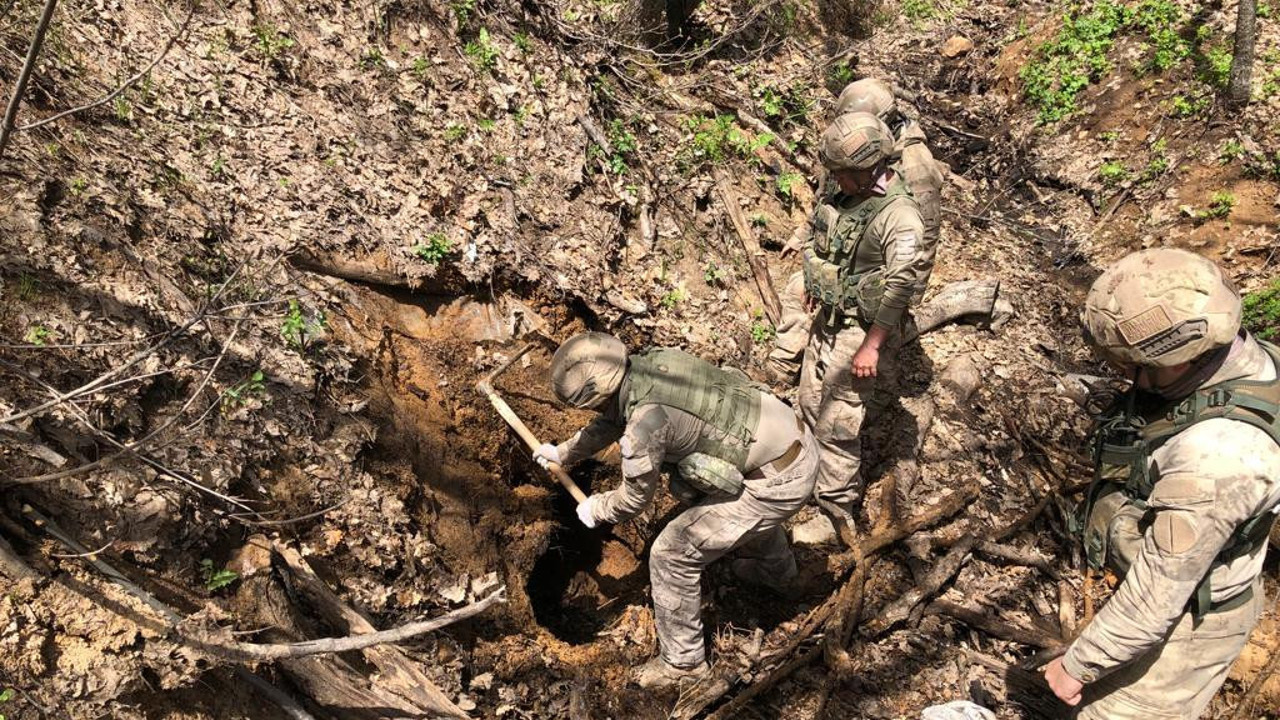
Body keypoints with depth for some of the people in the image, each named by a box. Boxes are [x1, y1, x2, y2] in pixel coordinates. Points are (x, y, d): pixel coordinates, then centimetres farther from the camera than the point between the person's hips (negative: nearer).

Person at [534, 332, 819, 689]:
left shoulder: (645, 419, -23)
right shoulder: (652, 361, 1)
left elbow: (636, 498, -6)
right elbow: (613, 419, 21)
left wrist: (595, 509, 14)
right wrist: (564, 452, 32)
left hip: (780, 481, -9)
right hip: (797, 439, 9)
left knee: (671, 555, 1)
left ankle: (683, 661, 20)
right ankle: (776, 571, 66)